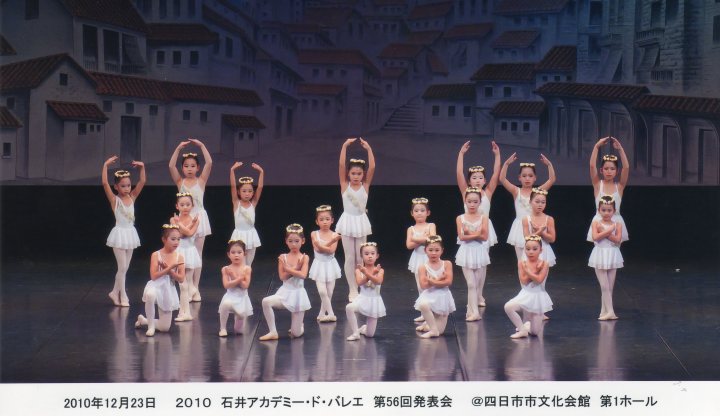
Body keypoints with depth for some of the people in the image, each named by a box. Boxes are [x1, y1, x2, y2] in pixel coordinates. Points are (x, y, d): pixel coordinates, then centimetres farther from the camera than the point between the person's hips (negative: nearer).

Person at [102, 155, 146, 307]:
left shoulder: (132, 197, 5)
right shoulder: (114, 199, -9)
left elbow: (142, 182, 0)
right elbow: (105, 183, -22)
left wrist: (142, 167, -11)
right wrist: (105, 165, -25)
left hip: (130, 234, 5)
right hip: (120, 233, -5)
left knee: (124, 268, 11)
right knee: (122, 267, -3)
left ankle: (115, 293, 24)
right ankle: (123, 297, 6)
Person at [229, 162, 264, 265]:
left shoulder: (253, 203, 1)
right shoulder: (236, 203, -5)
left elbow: (260, 187, -8)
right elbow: (233, 186, -17)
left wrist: (261, 172, -17)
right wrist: (232, 170, -27)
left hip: (251, 236, 2)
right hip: (239, 235, -2)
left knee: (248, 264, 10)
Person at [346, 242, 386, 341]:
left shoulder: (379, 270, -4)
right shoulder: (359, 270, -3)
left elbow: (378, 281, -24)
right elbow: (360, 282, -21)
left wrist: (367, 273, -36)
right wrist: (373, 273, -22)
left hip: (374, 301, 0)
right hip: (363, 299, 0)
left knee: (370, 334, 1)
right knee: (349, 308, -36)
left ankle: (364, 328, 41)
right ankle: (355, 333, -17)